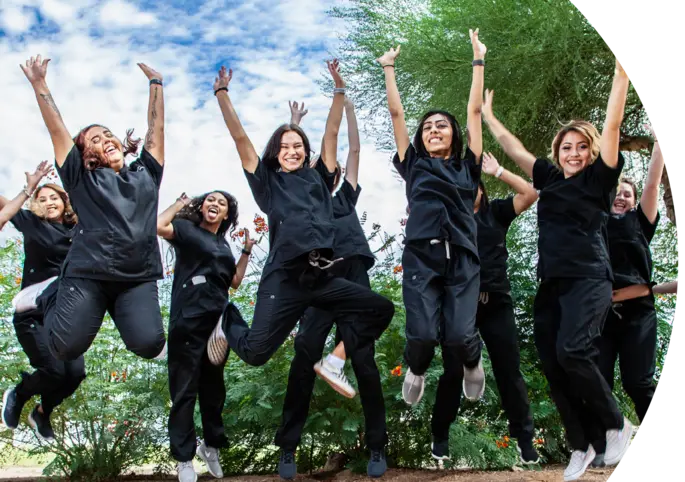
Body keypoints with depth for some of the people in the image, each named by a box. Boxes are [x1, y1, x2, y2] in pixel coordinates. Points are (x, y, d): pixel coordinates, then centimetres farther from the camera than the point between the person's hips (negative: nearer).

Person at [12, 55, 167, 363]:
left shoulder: (146, 174, 20)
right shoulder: (82, 180, 12)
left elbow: (156, 127, 22)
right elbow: (57, 130, 9)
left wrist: (155, 83, 23)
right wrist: (39, 83, 6)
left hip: (139, 279, 1)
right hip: (86, 274, -1)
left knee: (149, 346, -22)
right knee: (66, 348, -14)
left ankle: (122, 313, 14)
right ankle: (51, 294, 19)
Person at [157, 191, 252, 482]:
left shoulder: (223, 244, 19)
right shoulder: (187, 229, 1)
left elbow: (235, 282, 21)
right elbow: (158, 226, -19)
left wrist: (247, 251, 15)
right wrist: (180, 204, -5)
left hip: (217, 321, 7)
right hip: (188, 320, -6)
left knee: (213, 387, 16)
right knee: (185, 390, -2)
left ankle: (211, 445, 30)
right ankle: (184, 458, 3)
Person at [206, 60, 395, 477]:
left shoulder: (318, 178, 19)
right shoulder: (267, 182, 12)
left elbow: (332, 133, 20)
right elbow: (240, 137, 9)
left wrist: (339, 90, 17)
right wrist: (222, 93, 7)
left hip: (324, 277, 3)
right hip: (284, 278, -3)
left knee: (382, 310, -6)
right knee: (255, 352, -14)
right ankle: (227, 320, 23)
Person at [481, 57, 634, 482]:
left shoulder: (599, 178, 3)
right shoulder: (549, 178, 15)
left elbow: (612, 125, -5)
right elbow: (511, 145, 24)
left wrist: (622, 71, -9)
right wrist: (487, 113, 31)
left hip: (589, 280, -6)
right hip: (551, 284, 6)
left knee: (572, 352, -27)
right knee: (553, 368, 3)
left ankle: (617, 424, -6)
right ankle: (581, 447, 17)